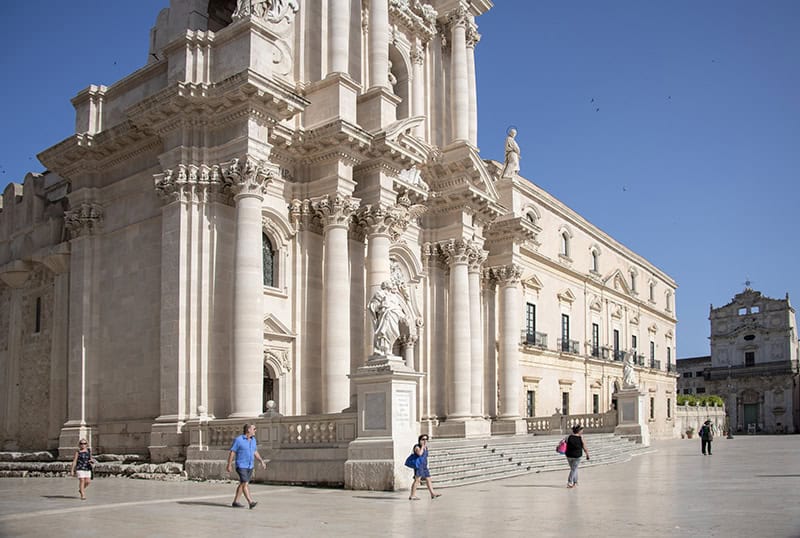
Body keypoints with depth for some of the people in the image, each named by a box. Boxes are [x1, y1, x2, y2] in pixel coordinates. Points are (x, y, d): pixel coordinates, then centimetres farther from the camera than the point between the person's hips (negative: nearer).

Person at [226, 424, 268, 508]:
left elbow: (255, 452, 16)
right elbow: (232, 453, -9)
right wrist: (229, 465, -9)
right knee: (245, 484, -15)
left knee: (242, 484, 11)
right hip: (241, 466, -7)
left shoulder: (253, 440, 8)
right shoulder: (238, 440, -12)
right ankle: (251, 502, -22)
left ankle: (235, 502, 20)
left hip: (250, 466, 7)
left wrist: (262, 461, 7)